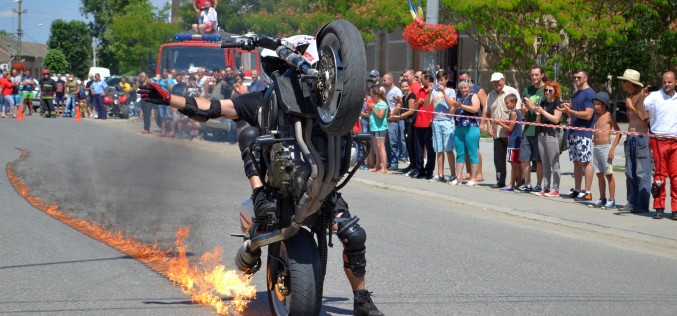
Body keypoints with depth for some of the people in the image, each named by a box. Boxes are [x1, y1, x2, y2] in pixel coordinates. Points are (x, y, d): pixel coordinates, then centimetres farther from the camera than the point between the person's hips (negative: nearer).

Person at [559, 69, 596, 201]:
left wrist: (570, 111, -17)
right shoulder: (576, 94, 19)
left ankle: (587, 192, -8)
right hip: (573, 132, 9)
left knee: (586, 162, -7)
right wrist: (568, 109, 7)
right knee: (576, 162, 10)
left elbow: (588, 115, -18)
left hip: (584, 133, -9)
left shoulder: (589, 93, -9)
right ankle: (577, 190, 14)